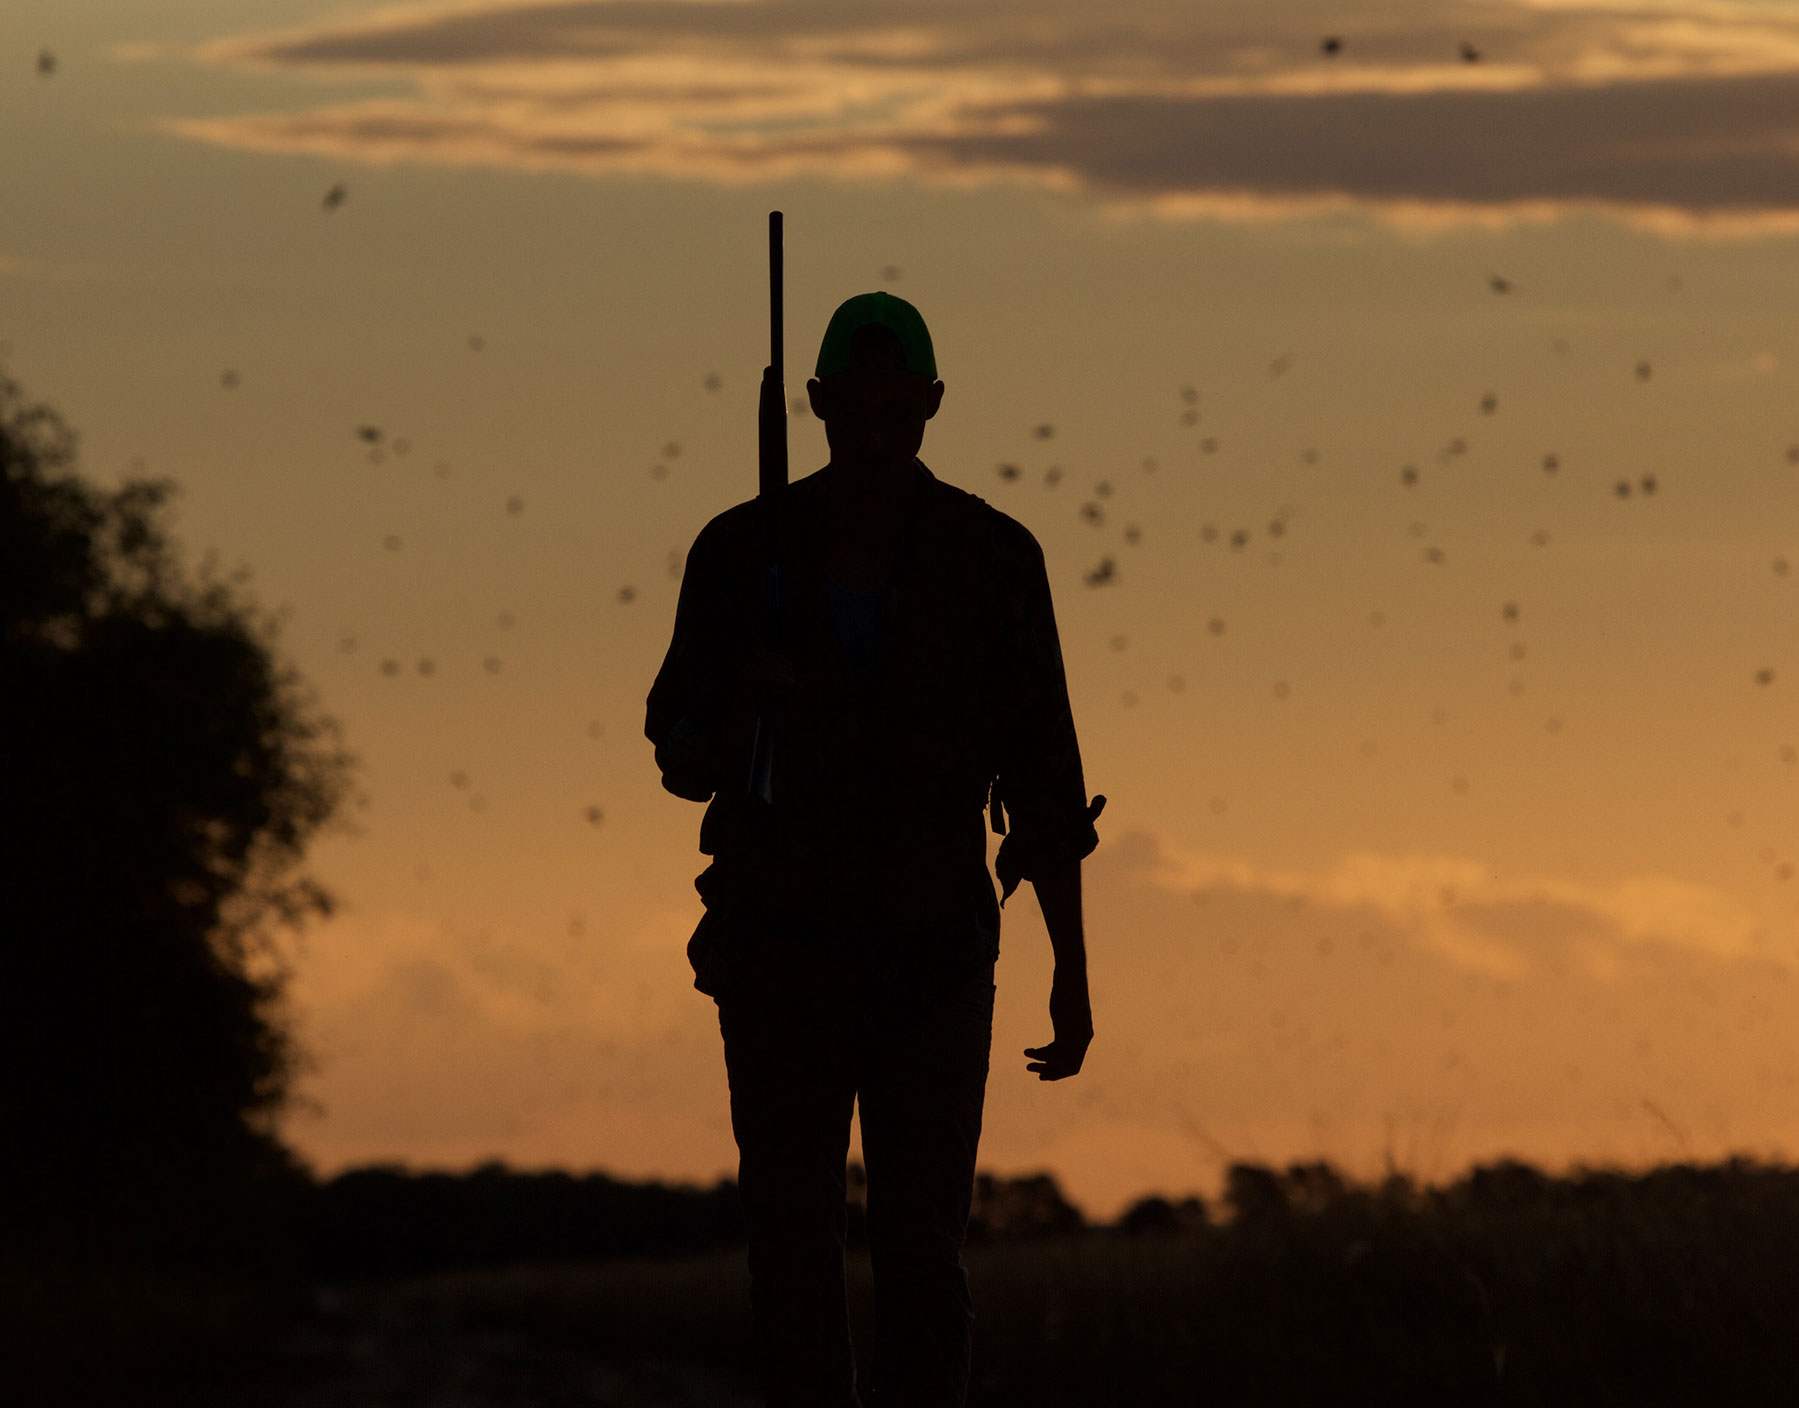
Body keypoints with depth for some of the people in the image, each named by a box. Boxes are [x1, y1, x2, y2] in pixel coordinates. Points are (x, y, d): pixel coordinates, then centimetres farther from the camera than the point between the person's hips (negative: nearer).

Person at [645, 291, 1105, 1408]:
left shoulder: (995, 560, -5)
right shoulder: (743, 554, -5)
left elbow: (1043, 773, -1)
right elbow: (686, 766, -2)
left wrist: (1074, 975, -3)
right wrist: (744, 704, -26)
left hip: (932, 950, 0)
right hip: (783, 942, 0)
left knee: (922, 1253, -6)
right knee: (795, 1253, -2)